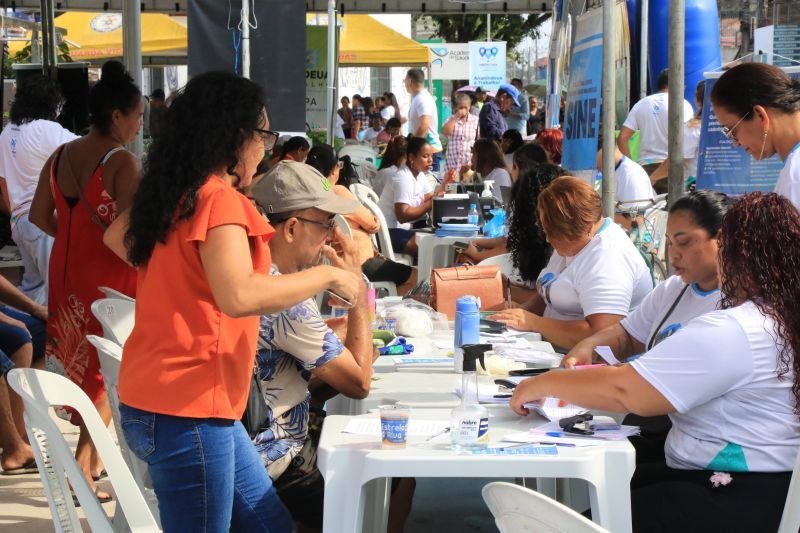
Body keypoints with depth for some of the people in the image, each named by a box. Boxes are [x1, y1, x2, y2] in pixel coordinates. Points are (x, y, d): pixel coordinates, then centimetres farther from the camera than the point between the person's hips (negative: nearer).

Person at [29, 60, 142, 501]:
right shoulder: (122, 162, -18)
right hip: (108, 274, -7)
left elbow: (39, 216, 11)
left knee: (78, 359, 17)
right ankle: (83, 462, 2)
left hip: (66, 268, 7)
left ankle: (93, 453, 27)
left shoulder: (60, 156, 5)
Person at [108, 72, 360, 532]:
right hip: (185, 410, -10)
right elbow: (240, 296, -32)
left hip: (160, 399, 10)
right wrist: (328, 276, -20)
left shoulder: (176, 193, 11)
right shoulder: (218, 199, -16)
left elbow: (117, 237, 30)